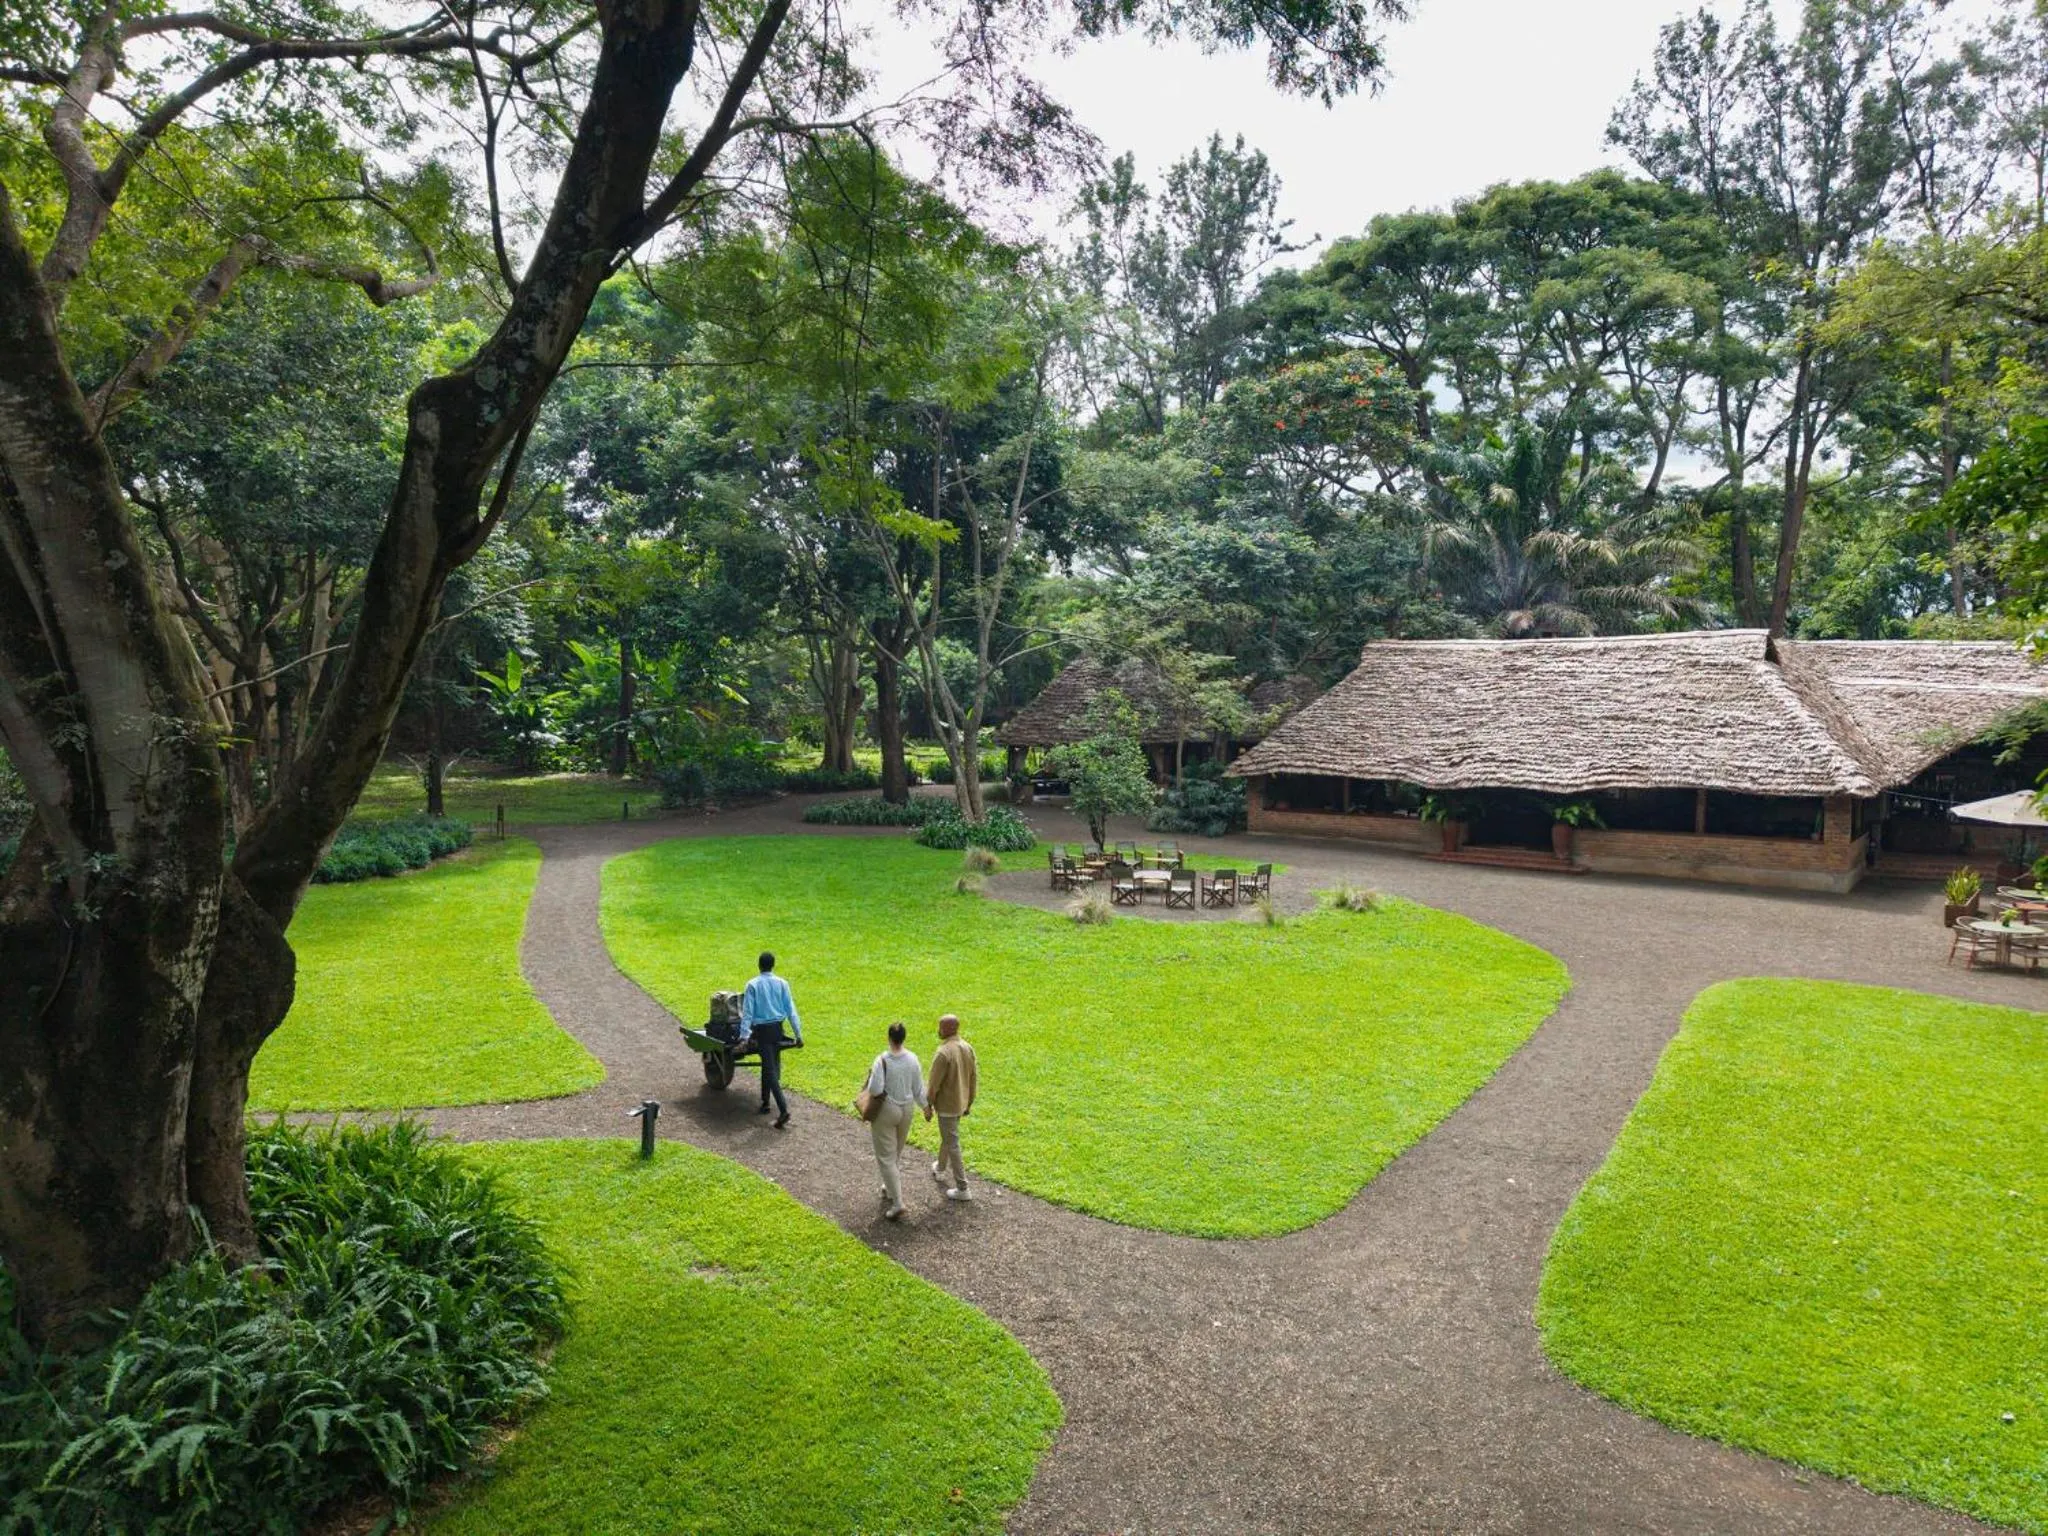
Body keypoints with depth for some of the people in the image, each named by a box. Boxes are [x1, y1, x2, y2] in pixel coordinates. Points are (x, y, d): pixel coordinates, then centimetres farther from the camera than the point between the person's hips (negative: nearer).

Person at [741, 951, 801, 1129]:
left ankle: (783, 1109, -18)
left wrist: (745, 1035, -11)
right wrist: (798, 1033, 5)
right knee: (769, 1066, 21)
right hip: (777, 1028, 4)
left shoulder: (753, 985, -7)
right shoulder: (782, 983, 1)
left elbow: (747, 1012, -10)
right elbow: (791, 1010, 1)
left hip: (762, 1029, -4)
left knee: (770, 1069, -7)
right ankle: (765, 1102, 32)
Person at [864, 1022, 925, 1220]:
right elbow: (918, 1088, 0)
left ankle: (897, 1202, -4)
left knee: (886, 1157, 2)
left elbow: (875, 1090, -27)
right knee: (897, 1153, 25)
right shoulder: (912, 1059, -8)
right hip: (906, 1109, 5)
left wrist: (870, 1076, -8)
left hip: (886, 1111, -5)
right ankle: (891, 1188, 40)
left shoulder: (882, 1060, -23)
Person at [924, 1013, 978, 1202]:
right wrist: (969, 1102, 18)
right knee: (947, 1136, 28)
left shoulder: (943, 1053, -27)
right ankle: (941, 1169, 48)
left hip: (946, 1105, -8)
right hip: (960, 1102, 8)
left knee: (952, 1144, 1)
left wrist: (927, 1106, -8)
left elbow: (934, 1083, -20)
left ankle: (962, 1189, 7)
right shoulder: (967, 1048, -3)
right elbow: (972, 1078, 6)